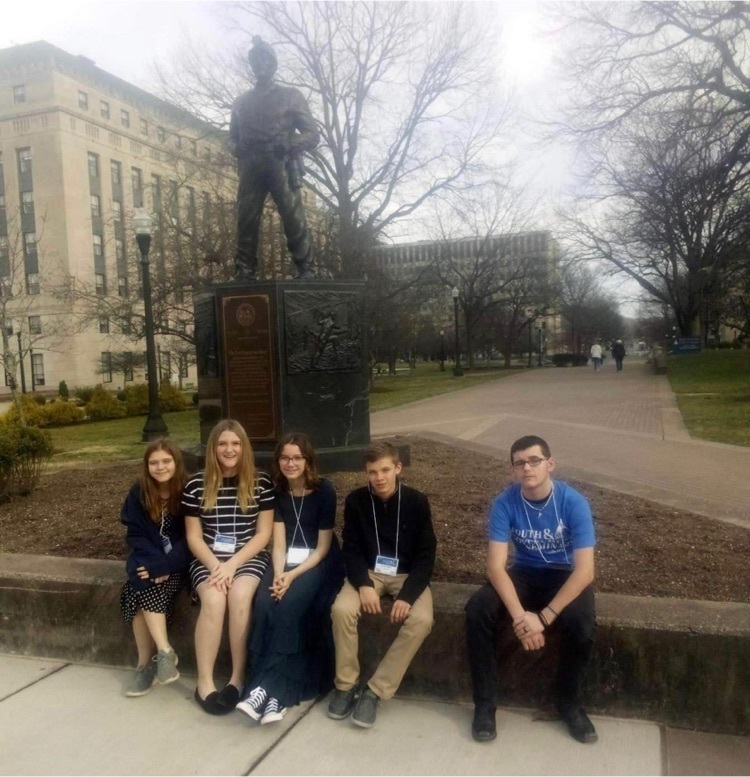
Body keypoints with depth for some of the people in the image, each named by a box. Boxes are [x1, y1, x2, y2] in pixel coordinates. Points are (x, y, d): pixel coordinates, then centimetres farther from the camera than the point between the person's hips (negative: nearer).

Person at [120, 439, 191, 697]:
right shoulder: (138, 493, -3)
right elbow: (135, 534, -3)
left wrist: (164, 565, -23)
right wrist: (155, 561, -19)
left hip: (178, 561, -3)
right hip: (148, 558, 3)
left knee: (145, 589, -27)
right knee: (143, 585, -28)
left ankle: (146, 663, -18)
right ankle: (164, 651, -23)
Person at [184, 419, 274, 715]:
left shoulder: (262, 483, -2)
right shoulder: (196, 485, 0)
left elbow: (264, 533, -2)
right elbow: (194, 537, 2)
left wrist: (232, 564, -13)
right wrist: (215, 566, -14)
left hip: (249, 557, 0)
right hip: (208, 559, 1)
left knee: (239, 595, -30)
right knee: (213, 599, -28)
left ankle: (238, 677, -14)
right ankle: (204, 682, -15)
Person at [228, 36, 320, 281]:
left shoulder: (291, 96, 12)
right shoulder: (241, 102, 22)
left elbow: (313, 134, 5)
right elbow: (232, 137, 23)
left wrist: (289, 145, -15)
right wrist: (238, 148, -2)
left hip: (281, 167, -3)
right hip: (250, 169, 3)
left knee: (294, 220, -12)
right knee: (246, 222, -4)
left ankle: (306, 272, -7)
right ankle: (244, 274, -1)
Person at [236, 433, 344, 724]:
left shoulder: (324, 490, -11)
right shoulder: (277, 492, 2)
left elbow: (323, 547, -10)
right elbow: (279, 544, -2)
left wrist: (293, 576, -20)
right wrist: (278, 575, -21)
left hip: (319, 563, -3)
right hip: (287, 561, 4)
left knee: (290, 606, -29)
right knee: (265, 604, -25)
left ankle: (267, 687, -25)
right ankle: (278, 692, -25)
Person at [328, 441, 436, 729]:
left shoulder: (417, 502, -9)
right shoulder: (356, 501, -5)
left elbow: (426, 555, -8)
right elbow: (351, 550, -3)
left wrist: (408, 595, -22)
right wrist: (363, 584, -21)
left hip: (407, 575, -1)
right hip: (369, 572, 1)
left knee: (421, 620, -29)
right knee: (341, 609, -28)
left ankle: (375, 691, -15)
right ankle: (345, 685, -5)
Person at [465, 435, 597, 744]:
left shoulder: (574, 503, -21)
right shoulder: (505, 503, -17)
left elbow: (585, 571, -25)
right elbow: (495, 566, -20)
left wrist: (543, 617, -31)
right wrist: (519, 615, -35)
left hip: (566, 576, -1)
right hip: (525, 573, 2)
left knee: (581, 624, -32)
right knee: (477, 610, -25)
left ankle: (569, 702, -2)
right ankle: (485, 704, -6)